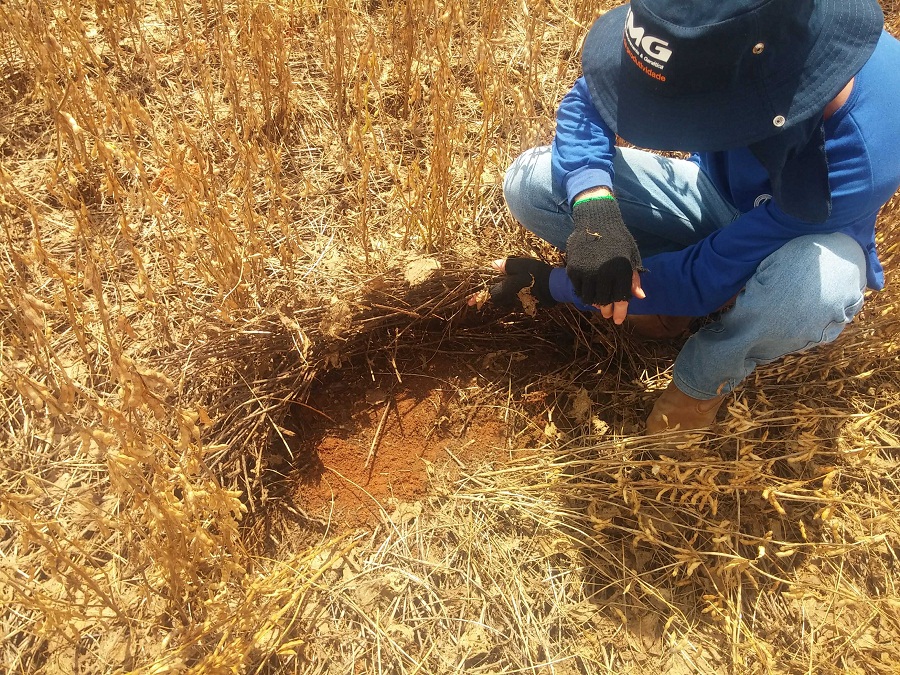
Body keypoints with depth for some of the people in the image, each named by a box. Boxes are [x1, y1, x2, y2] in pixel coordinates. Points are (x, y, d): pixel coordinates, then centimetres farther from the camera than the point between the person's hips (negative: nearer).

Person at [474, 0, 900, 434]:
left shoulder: (858, 162, -38)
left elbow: (707, 278, -31)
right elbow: (587, 98, -17)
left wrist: (552, 286, -25)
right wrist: (594, 206, -37)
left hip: (803, 241, -3)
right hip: (715, 190, 4)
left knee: (817, 281, -42)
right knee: (529, 182, -15)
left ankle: (701, 382, -9)